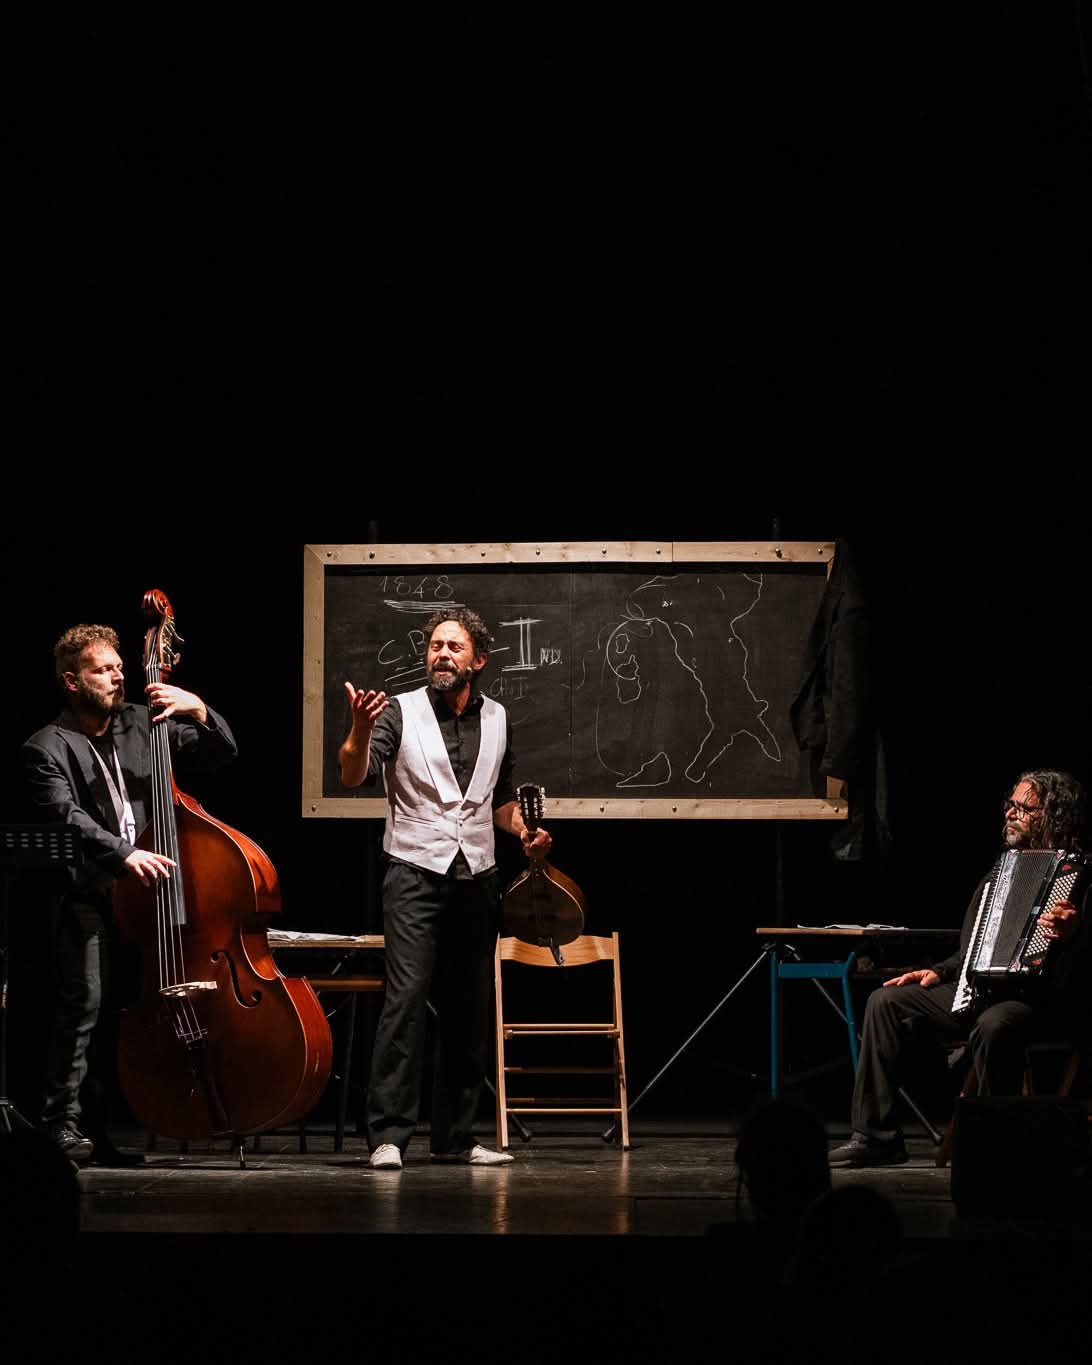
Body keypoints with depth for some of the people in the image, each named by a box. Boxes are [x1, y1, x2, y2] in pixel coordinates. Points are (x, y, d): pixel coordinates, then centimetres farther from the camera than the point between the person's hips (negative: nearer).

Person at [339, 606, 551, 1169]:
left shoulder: (496, 719, 12)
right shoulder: (401, 711, -2)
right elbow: (354, 776, -15)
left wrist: (524, 833, 5)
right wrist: (361, 729, -33)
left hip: (475, 876, 5)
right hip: (415, 872, -5)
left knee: (468, 1009, 7)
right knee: (406, 996, -16)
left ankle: (455, 1137, 15)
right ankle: (388, 1134, -16)